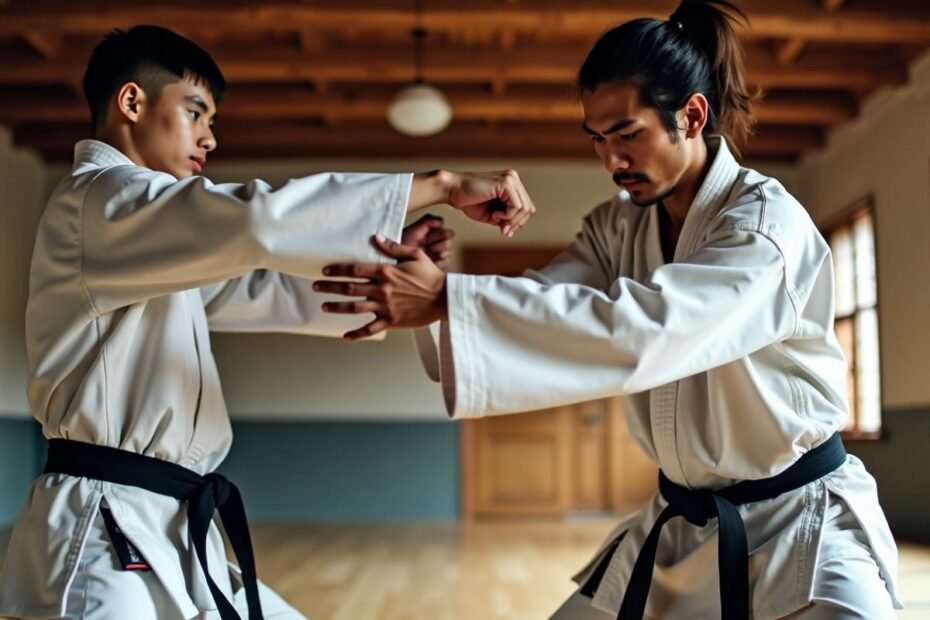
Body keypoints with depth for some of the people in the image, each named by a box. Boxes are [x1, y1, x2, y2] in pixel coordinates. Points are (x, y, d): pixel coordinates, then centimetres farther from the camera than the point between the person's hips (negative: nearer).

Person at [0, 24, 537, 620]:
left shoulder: (157, 241, 20)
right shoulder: (99, 201, -13)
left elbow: (257, 289, 18)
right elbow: (256, 220, -27)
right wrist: (443, 184, -25)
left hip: (166, 532, 10)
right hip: (101, 537, -10)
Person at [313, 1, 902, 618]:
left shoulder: (769, 222, -21)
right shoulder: (618, 228, 2)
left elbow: (644, 330, -38)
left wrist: (447, 297, -43)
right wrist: (426, 282, -32)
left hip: (800, 528, -6)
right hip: (681, 527, 6)